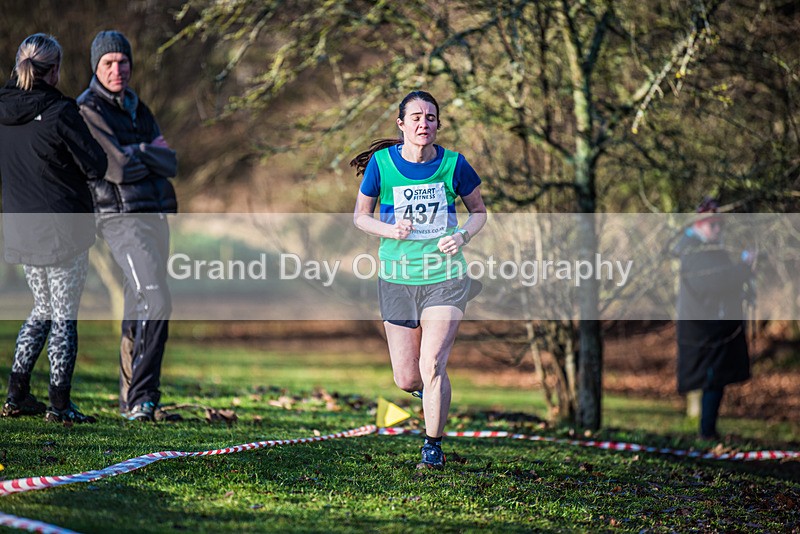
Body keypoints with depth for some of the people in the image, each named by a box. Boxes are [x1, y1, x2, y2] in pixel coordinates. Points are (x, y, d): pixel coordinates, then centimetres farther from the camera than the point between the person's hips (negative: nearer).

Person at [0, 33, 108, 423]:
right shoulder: (59, 112, -17)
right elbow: (96, 167, -14)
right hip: (64, 230, -6)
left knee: (43, 309, 21)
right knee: (65, 316, 5)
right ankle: (60, 404, 6)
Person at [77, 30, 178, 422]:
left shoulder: (137, 109, 18)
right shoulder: (87, 111, -6)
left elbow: (171, 165, 9)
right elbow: (118, 169, -16)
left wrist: (137, 152, -9)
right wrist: (152, 159, 1)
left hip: (155, 217, 8)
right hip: (122, 218, -8)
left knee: (141, 308, 10)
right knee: (156, 301, -22)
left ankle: (131, 400, 18)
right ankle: (142, 398, -22)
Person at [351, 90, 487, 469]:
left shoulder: (453, 164, -5)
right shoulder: (381, 163, -6)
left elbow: (479, 211, 9)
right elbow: (360, 216, 5)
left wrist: (463, 236, -11)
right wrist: (391, 230, -14)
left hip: (445, 279, -1)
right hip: (397, 280, 1)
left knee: (432, 365, -14)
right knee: (406, 379, 2)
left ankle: (433, 446, 4)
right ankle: (431, 389, 40)